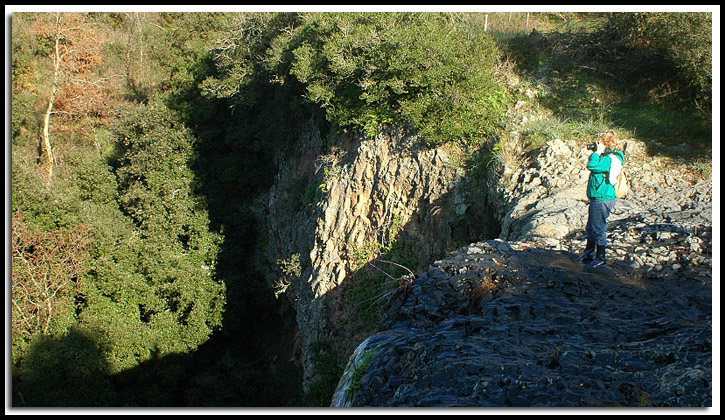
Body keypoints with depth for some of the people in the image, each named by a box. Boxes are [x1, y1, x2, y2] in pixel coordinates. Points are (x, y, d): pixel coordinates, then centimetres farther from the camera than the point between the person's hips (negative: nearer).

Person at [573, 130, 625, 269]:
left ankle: (601, 259, 7)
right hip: (597, 198, 11)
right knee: (591, 228, 19)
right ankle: (588, 254, 31)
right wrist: (597, 152, 9)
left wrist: (598, 152, -15)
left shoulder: (609, 159, -19)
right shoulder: (608, 156, 12)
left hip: (602, 199, -11)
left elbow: (591, 165, -25)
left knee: (598, 229, -3)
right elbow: (593, 163, 21)